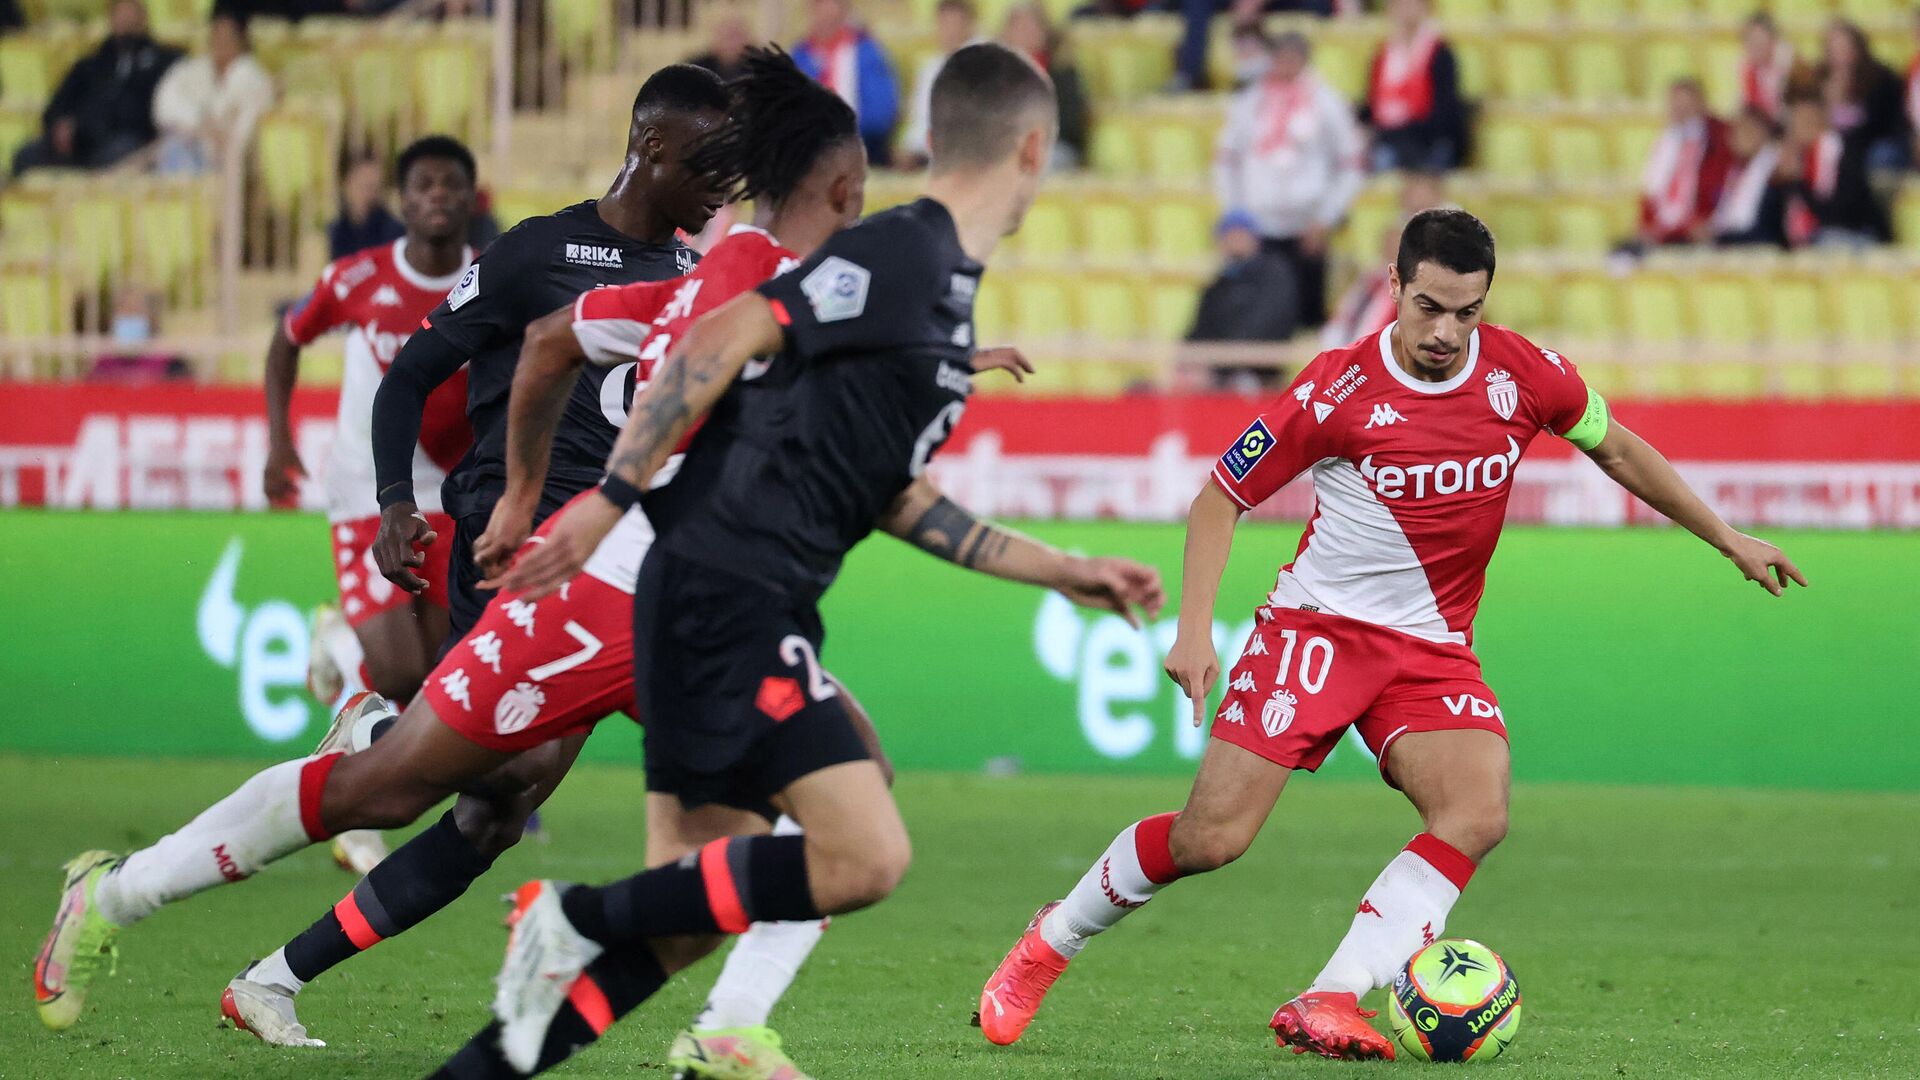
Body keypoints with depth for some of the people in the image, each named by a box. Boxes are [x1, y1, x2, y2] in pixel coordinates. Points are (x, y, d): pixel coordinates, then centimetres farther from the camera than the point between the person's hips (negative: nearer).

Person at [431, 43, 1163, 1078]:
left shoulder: (945, 285, 17)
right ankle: (584, 918, -7)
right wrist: (612, 498, -21)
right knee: (866, 856, -16)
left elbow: (894, 496, 22)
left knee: (694, 907, 11)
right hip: (731, 595, -10)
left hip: (735, 604, 10)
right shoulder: (900, 255, -13)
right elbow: (723, 338, -19)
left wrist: (1061, 572, 26)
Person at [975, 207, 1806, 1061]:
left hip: (1432, 649, 4)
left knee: (1477, 812, -24)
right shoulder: (1338, 389, -14)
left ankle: (1327, 1005, -25)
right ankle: (1049, 943, 13)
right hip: (1319, 627, -3)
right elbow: (1221, 497, -4)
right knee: (1211, 838, -12)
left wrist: (1729, 541, 18)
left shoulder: (1521, 373, -5)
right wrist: (1194, 630, -14)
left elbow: (1616, 449, 14)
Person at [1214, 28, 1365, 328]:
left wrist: (1325, 220, -4)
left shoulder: (1325, 102, 1)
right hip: (1258, 229, 2)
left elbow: (1350, 166, 3)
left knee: (1308, 315, -1)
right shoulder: (1249, 101, 8)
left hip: (1305, 232, -2)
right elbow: (1228, 161, 15)